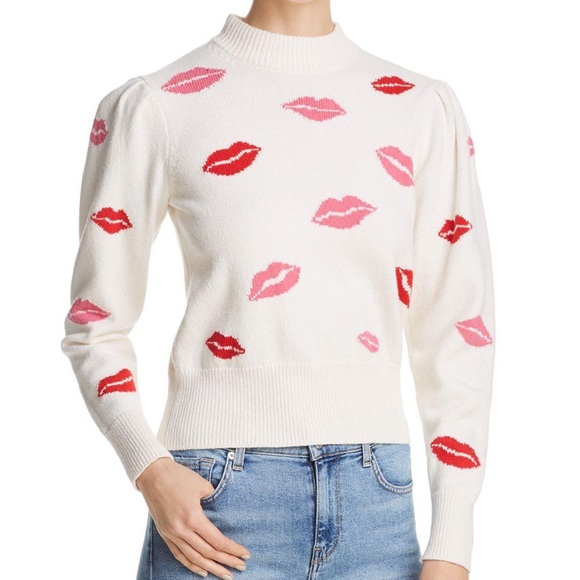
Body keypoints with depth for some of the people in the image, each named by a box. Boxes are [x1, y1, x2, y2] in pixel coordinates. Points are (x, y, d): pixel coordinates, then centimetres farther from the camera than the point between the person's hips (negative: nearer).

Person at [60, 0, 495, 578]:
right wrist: (149, 470, -11)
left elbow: (459, 333, 6)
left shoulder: (425, 107, 6)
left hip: (375, 501, 3)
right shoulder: (151, 105, 0)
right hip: (215, 504, -2)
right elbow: (95, 325, 5)